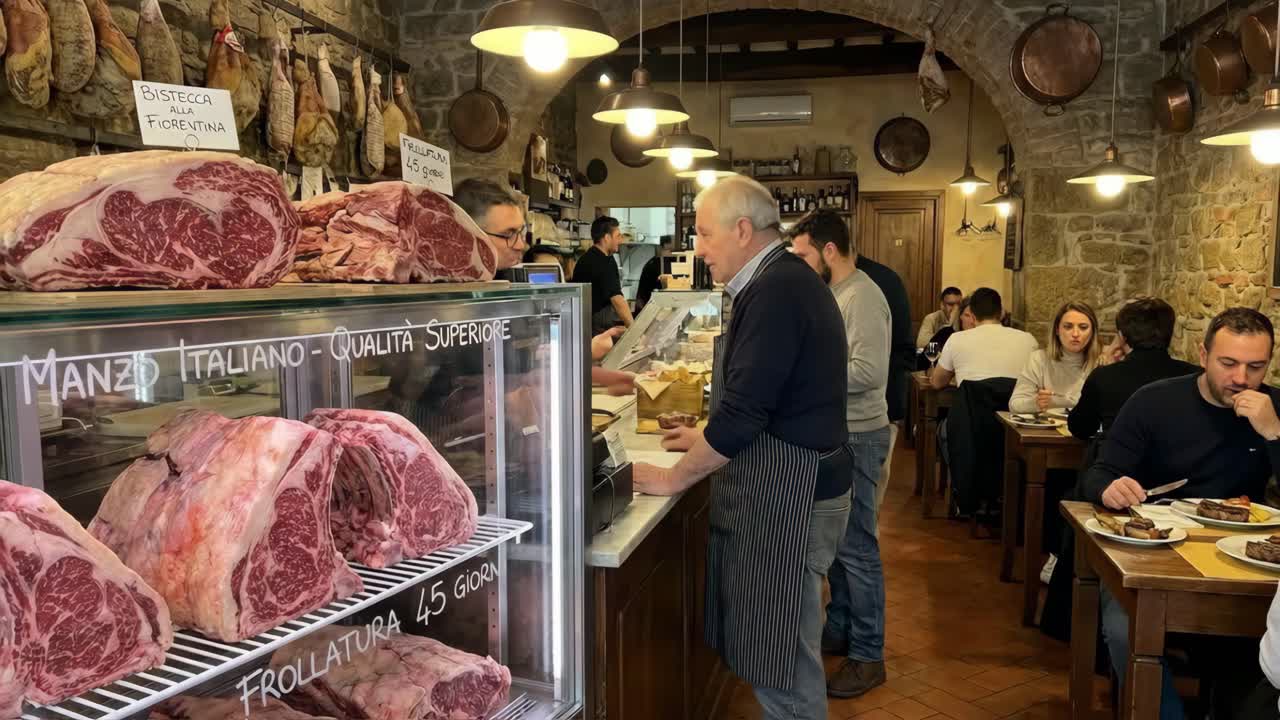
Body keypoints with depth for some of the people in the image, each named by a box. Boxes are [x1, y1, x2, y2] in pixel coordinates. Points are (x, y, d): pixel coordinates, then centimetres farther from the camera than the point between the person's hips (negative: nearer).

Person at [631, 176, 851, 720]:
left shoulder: (776, 291, -19)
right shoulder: (786, 281, 13)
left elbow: (744, 413, -23)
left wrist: (673, 478, -12)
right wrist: (709, 439, 18)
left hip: (788, 499, -10)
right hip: (791, 489, 10)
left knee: (780, 665, 3)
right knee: (784, 652, 19)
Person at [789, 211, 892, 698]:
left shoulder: (861, 297, -18)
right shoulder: (834, 293, 12)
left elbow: (868, 372, -26)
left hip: (855, 438, -10)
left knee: (855, 547, -2)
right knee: (834, 540, 18)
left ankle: (868, 656, 10)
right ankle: (840, 629, 33)